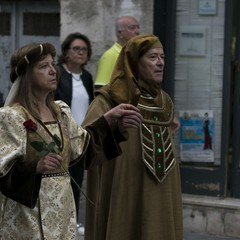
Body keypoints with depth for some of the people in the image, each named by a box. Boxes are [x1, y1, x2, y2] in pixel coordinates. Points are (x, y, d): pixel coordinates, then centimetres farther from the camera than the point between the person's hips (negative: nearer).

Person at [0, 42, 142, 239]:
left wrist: (109, 119, 6)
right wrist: (36, 166, -32)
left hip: (61, 206, 7)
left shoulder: (60, 111, 12)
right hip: (29, 211, -7)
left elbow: (83, 144, 12)